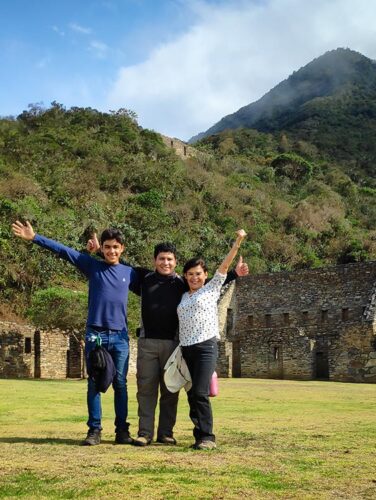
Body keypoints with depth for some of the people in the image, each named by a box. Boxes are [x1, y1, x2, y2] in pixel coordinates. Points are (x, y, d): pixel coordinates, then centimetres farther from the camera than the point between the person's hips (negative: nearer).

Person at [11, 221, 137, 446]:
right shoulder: (92, 265, 3)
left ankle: (122, 430, 11)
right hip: (95, 334, -1)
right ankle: (94, 430, 8)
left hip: (120, 337, 2)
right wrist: (34, 237, -5)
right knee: (94, 383, 1)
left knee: (120, 384, 4)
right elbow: (63, 250, -1)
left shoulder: (130, 273, 9)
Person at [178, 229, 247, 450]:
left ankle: (207, 437, -10)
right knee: (192, 395, 5)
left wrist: (238, 242, -7)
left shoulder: (211, 288, 7)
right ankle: (200, 434, 13)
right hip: (186, 349, 6)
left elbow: (224, 266, 0)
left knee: (200, 393, -16)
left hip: (206, 347, -5)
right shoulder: (183, 296, 19)